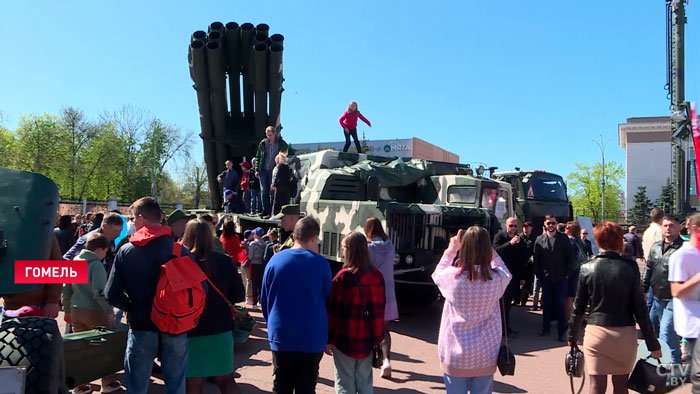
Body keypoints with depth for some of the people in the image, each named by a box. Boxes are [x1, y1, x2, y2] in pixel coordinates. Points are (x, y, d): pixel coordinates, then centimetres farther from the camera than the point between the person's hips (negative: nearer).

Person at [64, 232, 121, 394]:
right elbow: (99, 293, -23)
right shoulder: (96, 265, -15)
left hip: (76, 311, 7)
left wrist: (67, 310, 20)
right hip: (95, 312, -7)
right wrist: (110, 311, -19)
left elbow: (66, 288, 12)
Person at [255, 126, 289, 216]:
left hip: (274, 171, -2)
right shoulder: (263, 143, 5)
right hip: (263, 171, 3)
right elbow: (258, 157, 11)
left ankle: (272, 211, 4)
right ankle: (265, 211, 11)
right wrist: (257, 169, 4)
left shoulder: (281, 143, -1)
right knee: (264, 192, 3)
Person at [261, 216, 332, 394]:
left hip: (281, 335, 2)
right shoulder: (320, 263, -9)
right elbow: (328, 299, 1)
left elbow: (264, 300, 4)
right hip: (312, 337, -2)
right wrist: (326, 334, 16)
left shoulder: (275, 260, -4)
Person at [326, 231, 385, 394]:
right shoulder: (377, 276, 0)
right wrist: (377, 337, 14)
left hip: (345, 340, -4)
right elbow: (379, 311, 6)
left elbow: (332, 311, -12)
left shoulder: (343, 277, -14)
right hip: (367, 341, 5)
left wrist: (328, 339, -3)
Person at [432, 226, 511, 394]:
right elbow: (506, 273, 14)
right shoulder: (496, 279, -12)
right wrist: (487, 249, 13)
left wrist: (452, 248, 14)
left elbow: (437, 274, 9)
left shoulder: (452, 276, -16)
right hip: (485, 356, 2)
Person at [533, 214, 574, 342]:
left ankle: (561, 332, 7)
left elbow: (570, 257, 1)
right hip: (545, 278, 2)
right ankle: (546, 329, 20)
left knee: (560, 305, 0)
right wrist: (538, 274, 0)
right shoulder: (539, 240, 4)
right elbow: (536, 259, 4)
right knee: (546, 304, 9)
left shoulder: (563, 238, 1)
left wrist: (567, 272, -4)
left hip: (560, 277, -1)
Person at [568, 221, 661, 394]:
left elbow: (579, 308, 0)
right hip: (625, 335, 1)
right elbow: (640, 308, -6)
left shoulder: (587, 268, -5)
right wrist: (653, 343, 1)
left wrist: (572, 335, 13)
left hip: (596, 333, -1)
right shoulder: (630, 267, -7)